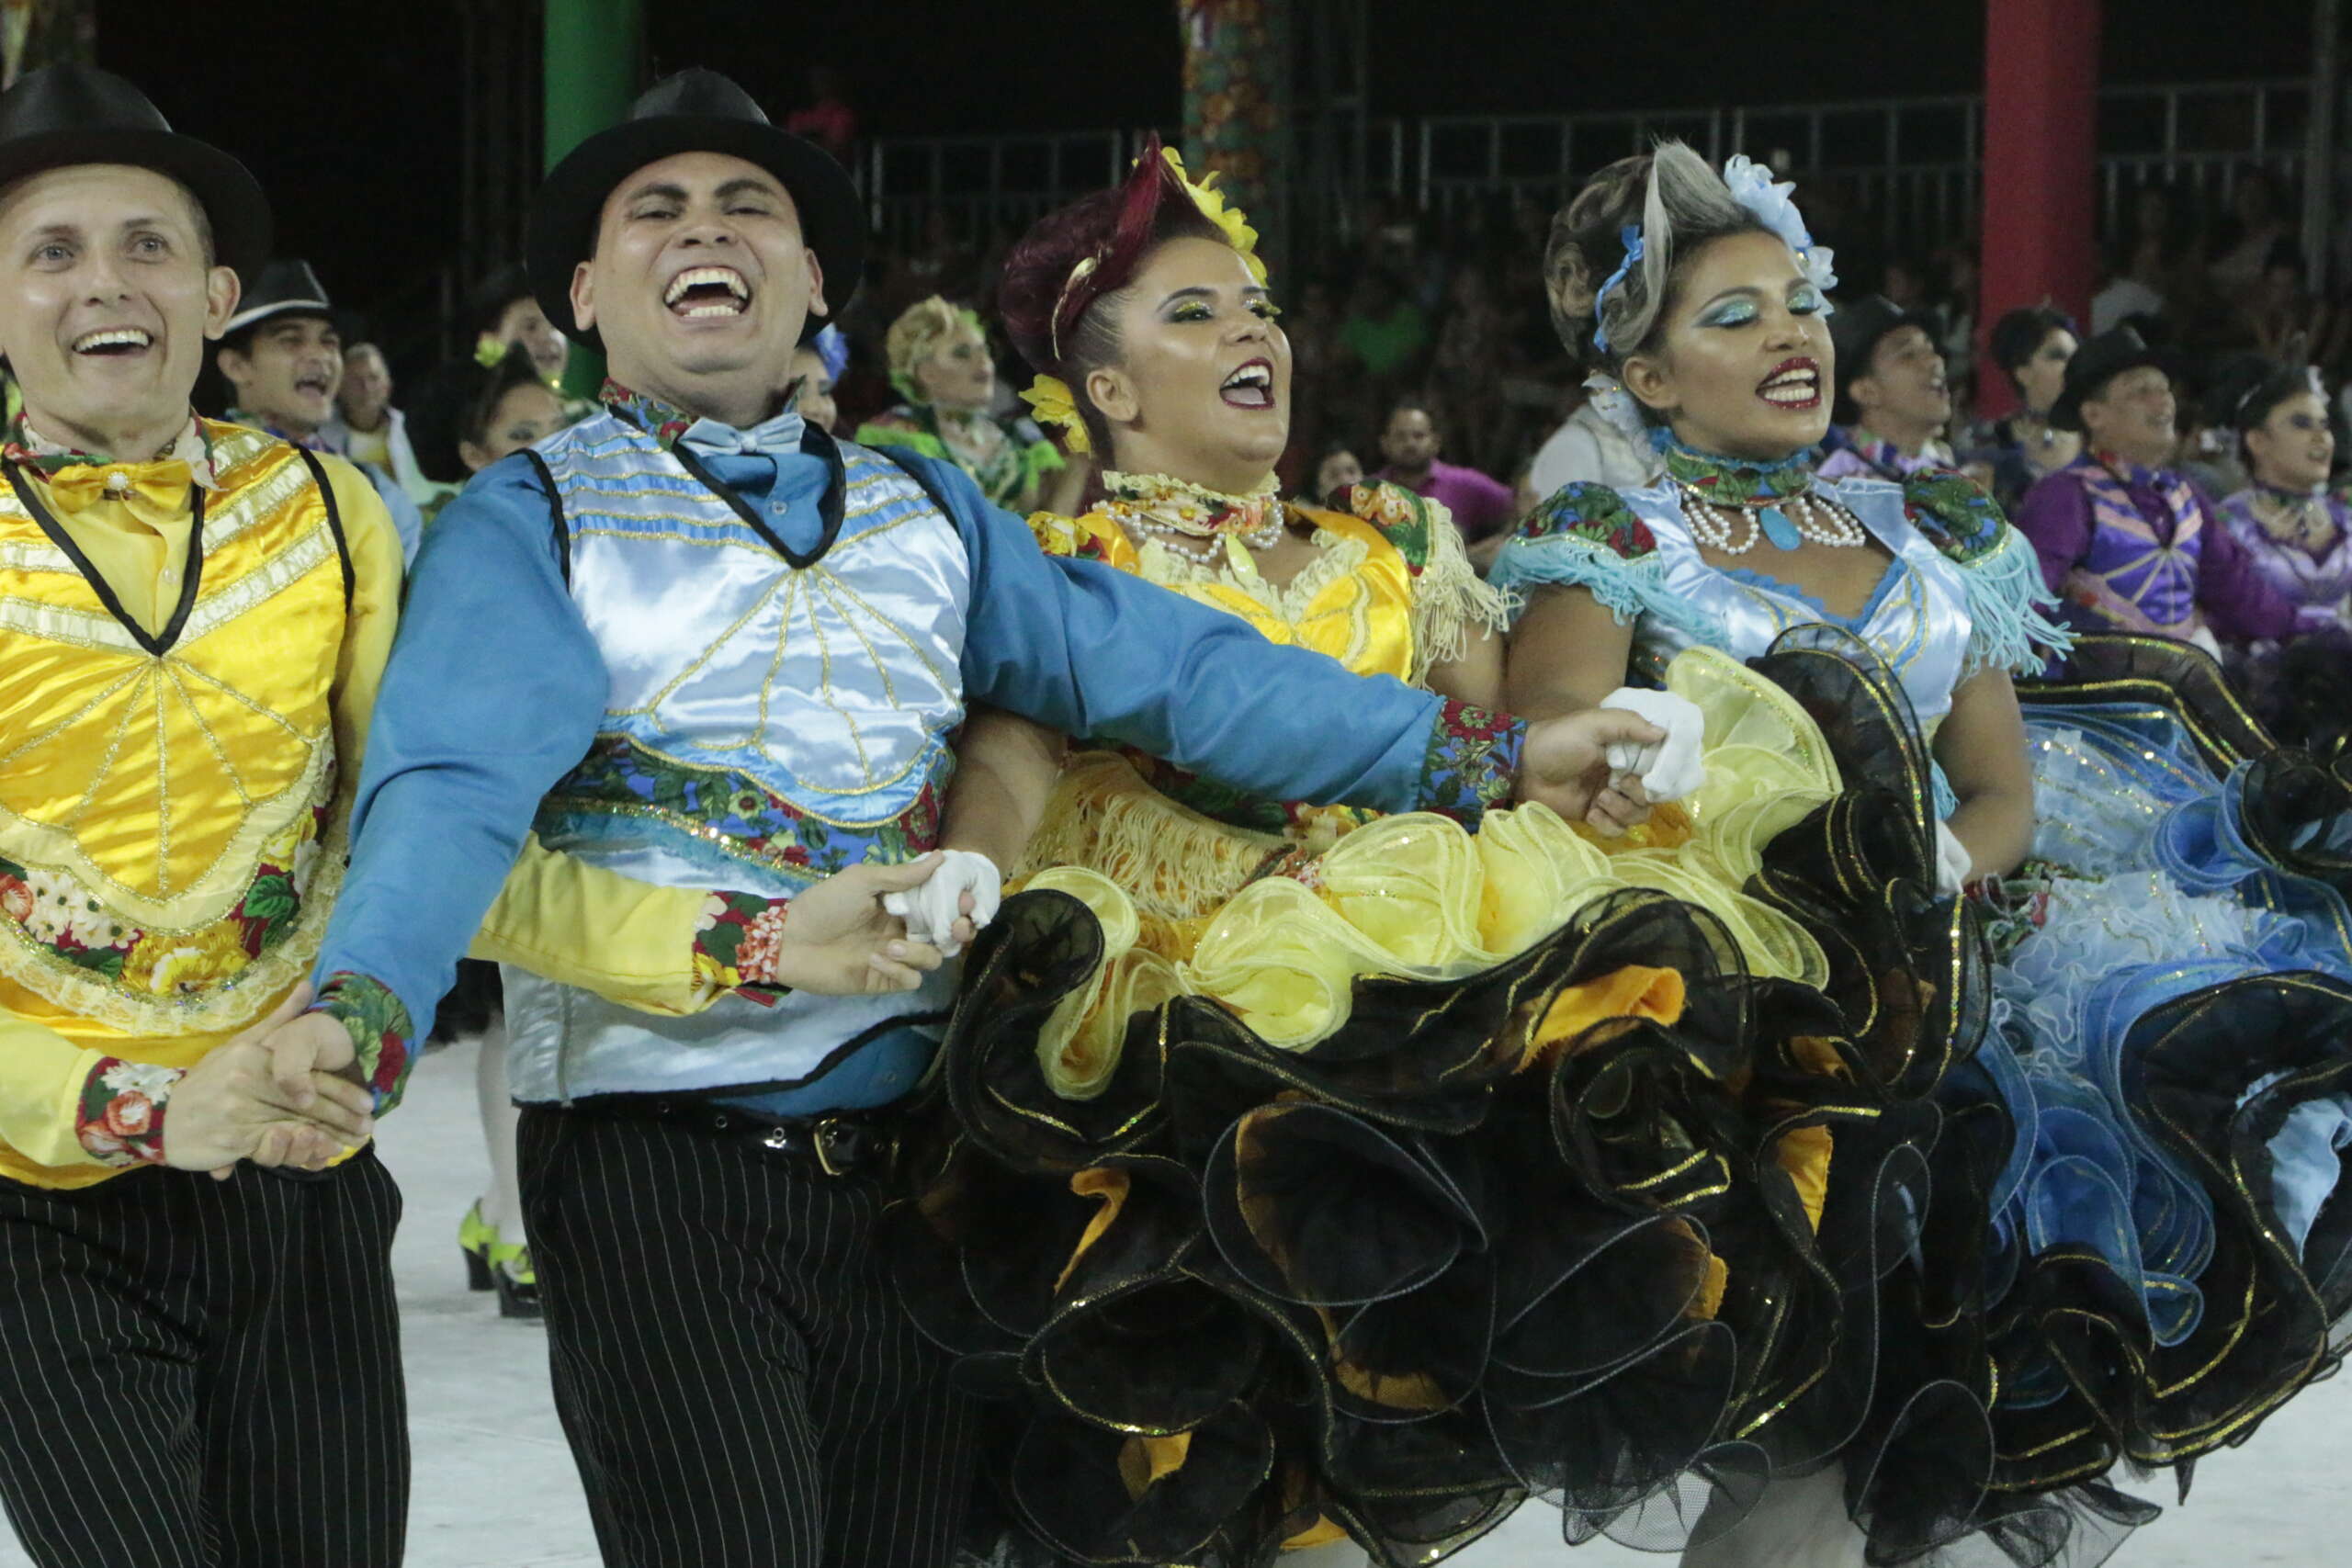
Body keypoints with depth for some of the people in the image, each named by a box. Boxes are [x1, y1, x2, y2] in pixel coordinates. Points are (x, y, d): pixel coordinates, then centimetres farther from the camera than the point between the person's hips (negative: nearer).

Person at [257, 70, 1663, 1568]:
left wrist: (1487, 754, -3)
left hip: (908, 1151, 5)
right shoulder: (531, 522, -2)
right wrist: (354, 1015, -37)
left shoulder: (925, 514, 14)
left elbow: (1166, 666, 6)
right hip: (655, 1161, -4)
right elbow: (455, 793, -18)